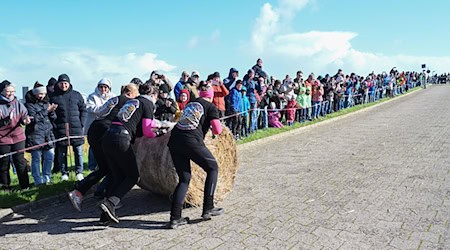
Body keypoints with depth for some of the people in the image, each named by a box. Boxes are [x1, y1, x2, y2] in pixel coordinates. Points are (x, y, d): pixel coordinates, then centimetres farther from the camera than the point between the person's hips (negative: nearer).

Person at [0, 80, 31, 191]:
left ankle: (25, 185, 13)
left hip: (18, 137, 2)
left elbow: (24, 115, 8)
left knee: (20, 161, 7)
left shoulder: (17, 103, 3)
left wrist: (25, 119, -13)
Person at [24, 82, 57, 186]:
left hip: (48, 134, 5)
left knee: (50, 155, 3)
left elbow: (53, 118, 12)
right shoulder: (29, 104, -3)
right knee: (36, 158, -1)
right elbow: (33, 118, -15)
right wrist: (46, 111, -17)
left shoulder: (46, 103, 14)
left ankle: (46, 177, 19)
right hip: (35, 135, -5)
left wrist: (52, 111, -9)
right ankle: (38, 180, 8)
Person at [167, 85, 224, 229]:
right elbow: (217, 130, 0)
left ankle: (175, 218, 3)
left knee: (184, 179, 13)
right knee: (212, 168, 14)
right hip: (191, 141, -6)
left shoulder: (190, 104, 26)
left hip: (174, 140, 6)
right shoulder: (211, 107, 10)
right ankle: (208, 209, 10)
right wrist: (214, 124, 22)